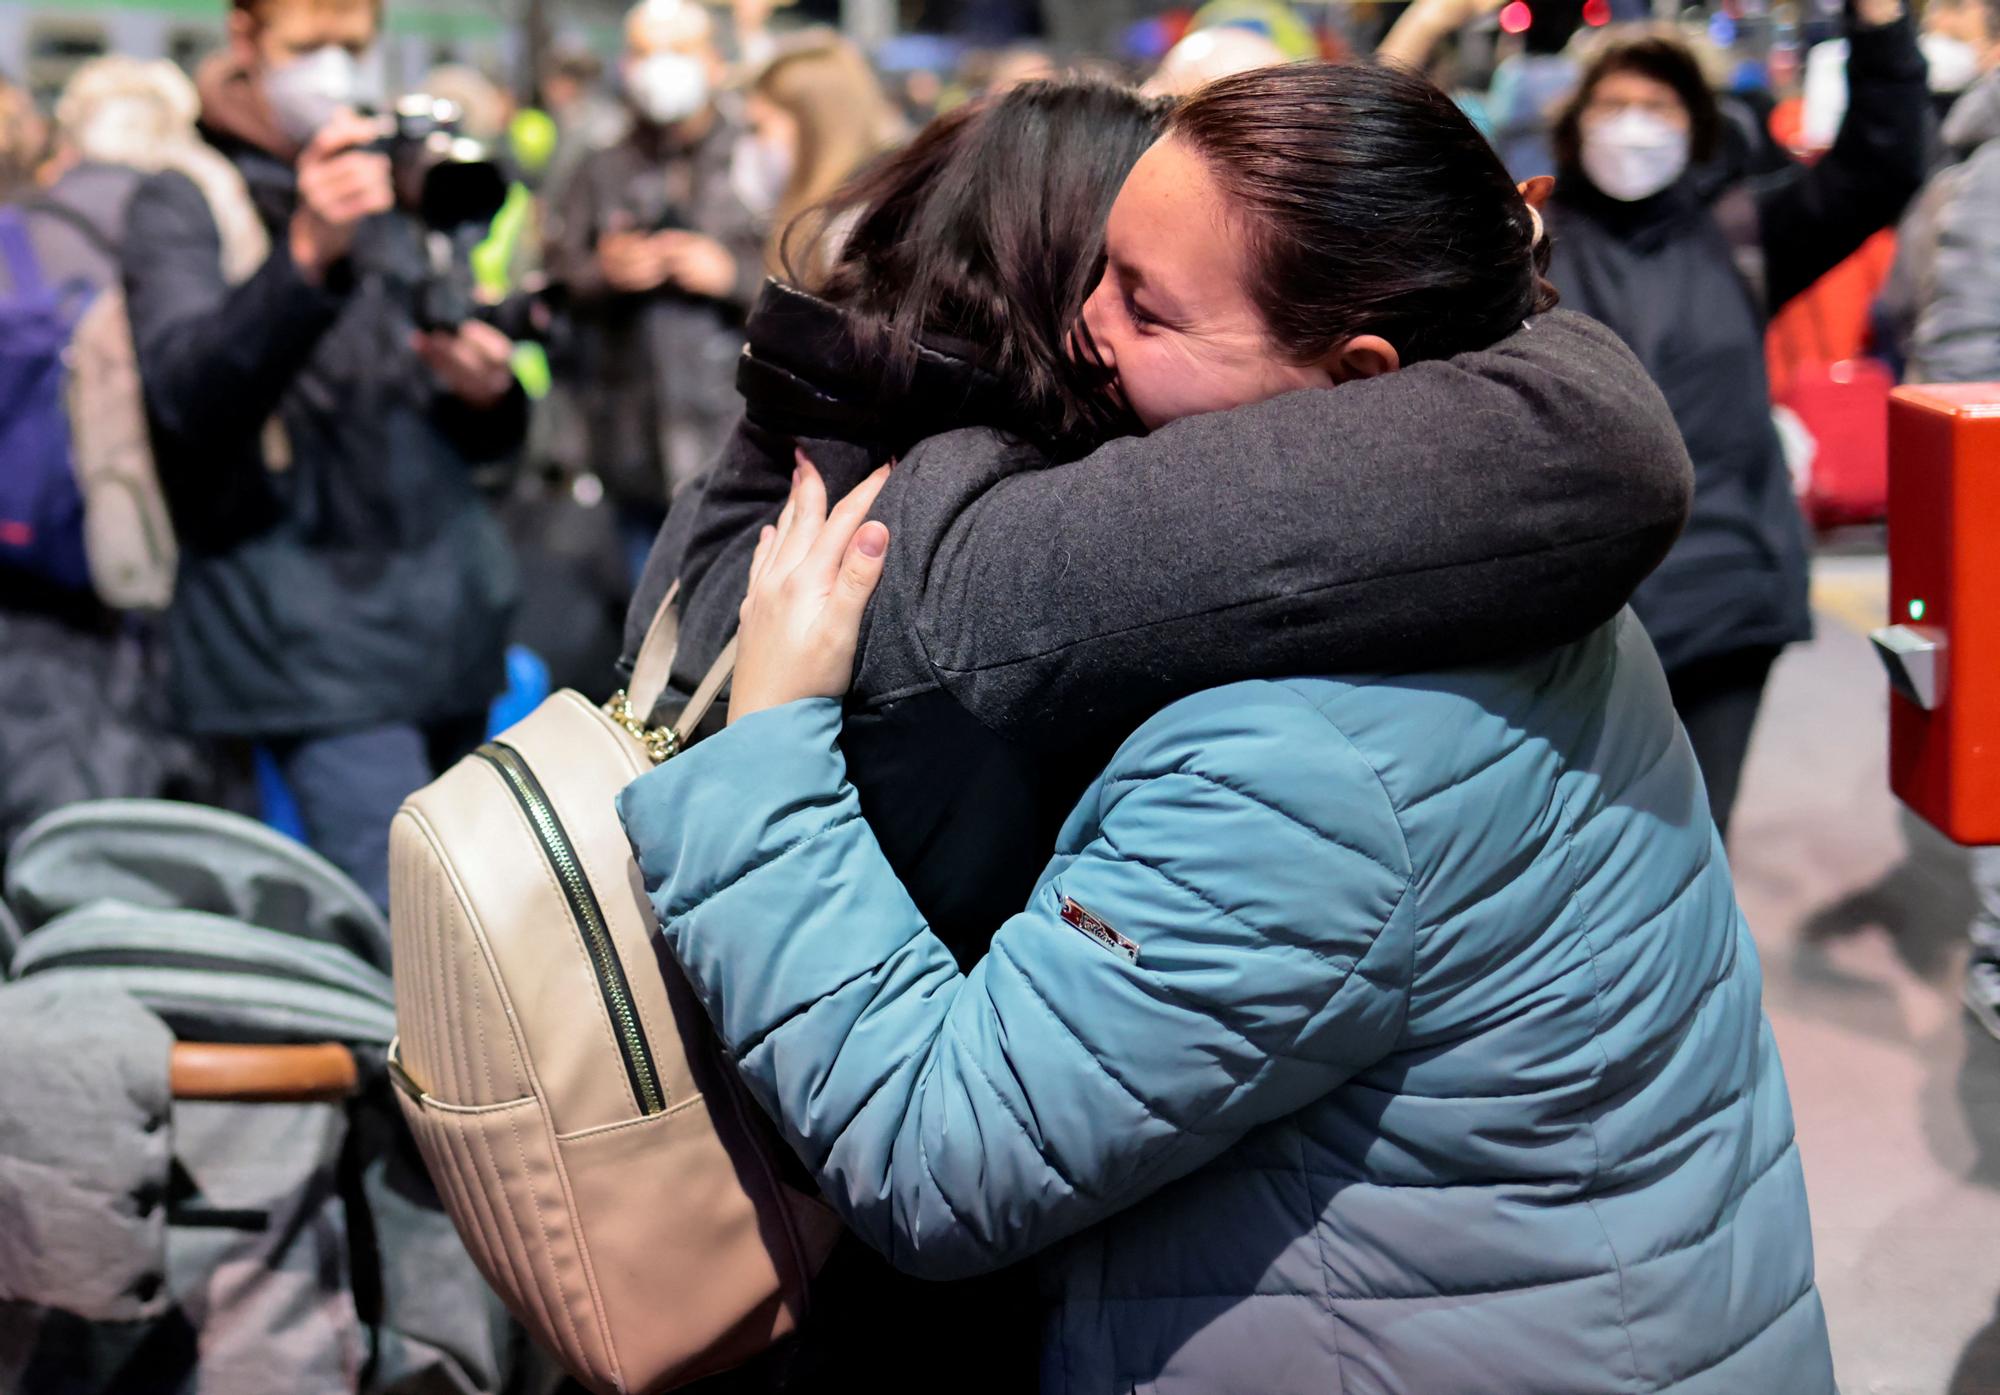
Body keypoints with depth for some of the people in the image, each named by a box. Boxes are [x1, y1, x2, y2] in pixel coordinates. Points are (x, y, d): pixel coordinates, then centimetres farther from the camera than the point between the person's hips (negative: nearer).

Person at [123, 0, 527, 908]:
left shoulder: (397, 191, 20)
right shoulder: (185, 204, 2)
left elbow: (489, 439, 22)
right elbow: (189, 396, -19)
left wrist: (489, 392, -3)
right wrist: (309, 255, -33)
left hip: (451, 620, 6)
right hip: (312, 631, -6)